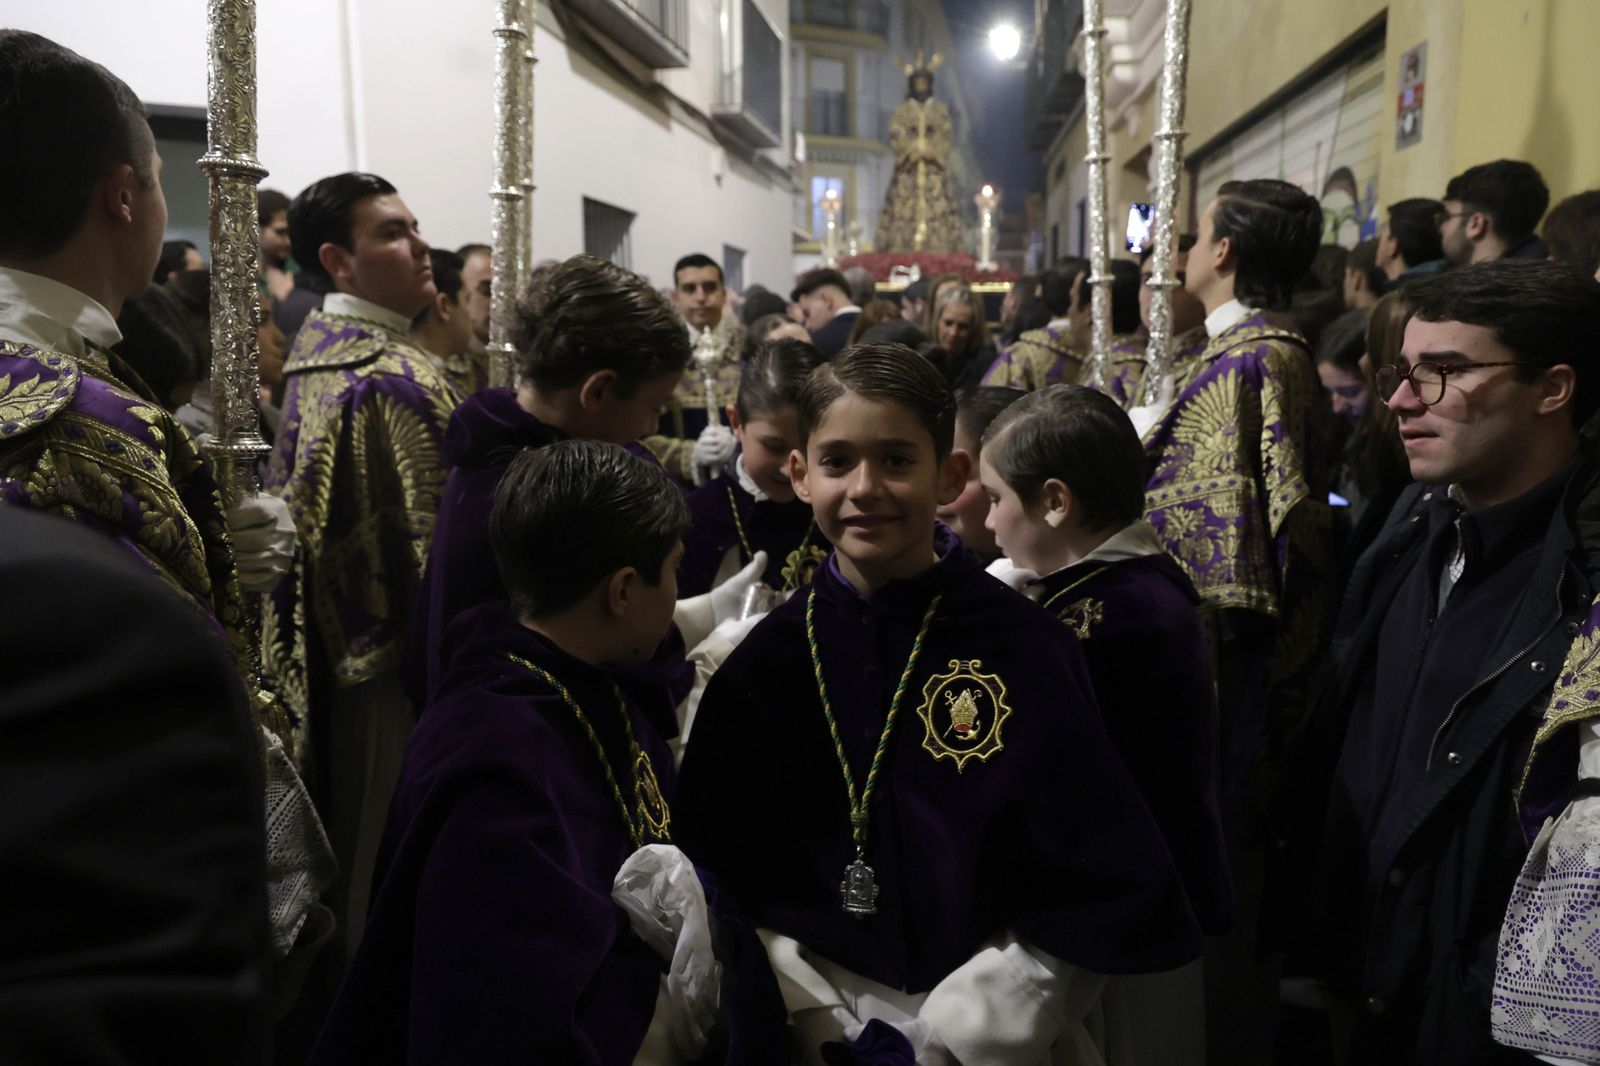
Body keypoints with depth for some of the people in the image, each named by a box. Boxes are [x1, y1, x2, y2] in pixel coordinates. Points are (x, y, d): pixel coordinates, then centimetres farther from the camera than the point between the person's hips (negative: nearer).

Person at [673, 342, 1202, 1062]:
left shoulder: (1024, 647, -9)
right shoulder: (768, 659, -2)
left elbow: (1093, 876, -7)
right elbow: (729, 865, 1)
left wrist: (987, 1004, -13)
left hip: (987, 987, -1)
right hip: (825, 992, 2)